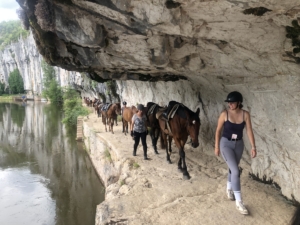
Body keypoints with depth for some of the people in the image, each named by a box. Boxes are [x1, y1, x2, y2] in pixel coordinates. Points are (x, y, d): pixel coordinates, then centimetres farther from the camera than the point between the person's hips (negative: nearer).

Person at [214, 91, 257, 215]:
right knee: (235, 171, -11)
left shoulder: (245, 114, -9)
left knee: (233, 168, 19)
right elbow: (218, 130, -7)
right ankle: (239, 201, -2)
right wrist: (216, 146, -4)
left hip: (239, 144, 4)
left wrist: (253, 147, -9)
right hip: (226, 144, -3)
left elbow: (249, 131, -6)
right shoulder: (224, 114, -15)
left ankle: (229, 189, 45)